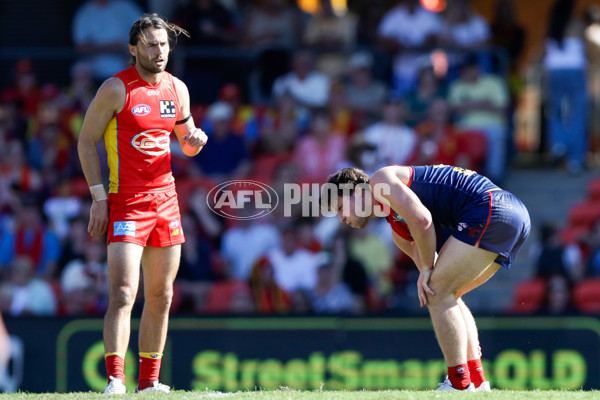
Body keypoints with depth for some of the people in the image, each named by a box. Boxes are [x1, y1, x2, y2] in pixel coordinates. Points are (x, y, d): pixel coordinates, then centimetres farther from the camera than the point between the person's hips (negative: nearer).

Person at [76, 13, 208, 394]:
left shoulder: (177, 89, 9)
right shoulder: (116, 89, -8)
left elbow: (187, 144, 22)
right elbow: (86, 140, -5)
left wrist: (195, 140, -3)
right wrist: (98, 197, -11)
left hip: (165, 198, 6)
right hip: (126, 203, -6)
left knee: (161, 297, 8)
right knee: (123, 295, -16)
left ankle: (149, 381, 15)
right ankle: (115, 381, -20)